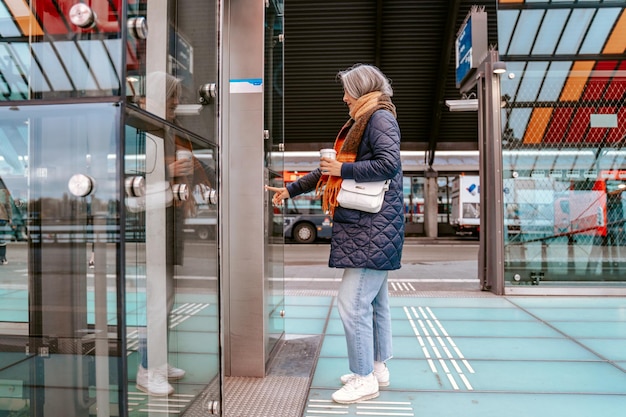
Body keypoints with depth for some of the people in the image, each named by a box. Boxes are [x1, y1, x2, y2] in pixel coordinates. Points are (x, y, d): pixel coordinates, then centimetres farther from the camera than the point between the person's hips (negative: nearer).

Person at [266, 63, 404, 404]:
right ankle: (378, 368, 27)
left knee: (352, 302, -9)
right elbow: (331, 168, 25)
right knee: (374, 301, 15)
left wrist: (343, 169, -13)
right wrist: (291, 189, 25)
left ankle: (364, 378, 4)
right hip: (362, 226, 10)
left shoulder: (380, 118, -7)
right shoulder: (359, 123, 22)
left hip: (372, 228, -10)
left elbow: (389, 164, -21)